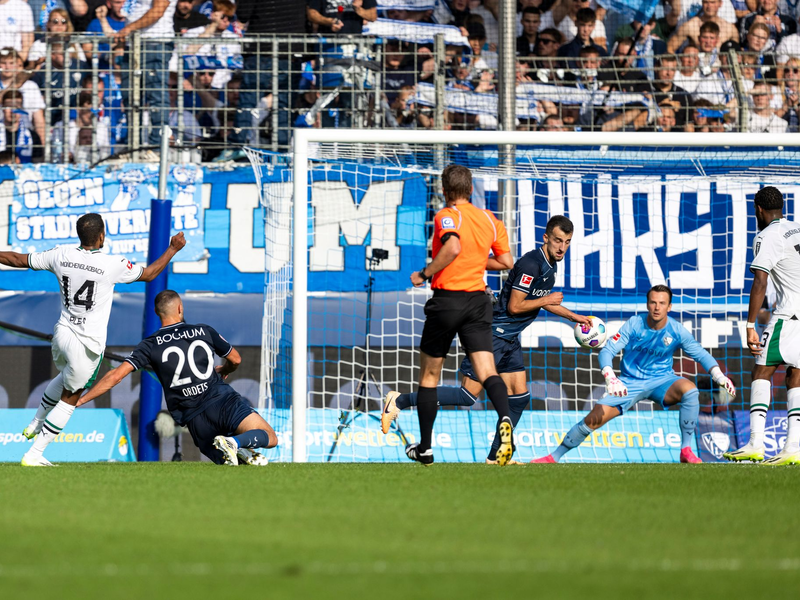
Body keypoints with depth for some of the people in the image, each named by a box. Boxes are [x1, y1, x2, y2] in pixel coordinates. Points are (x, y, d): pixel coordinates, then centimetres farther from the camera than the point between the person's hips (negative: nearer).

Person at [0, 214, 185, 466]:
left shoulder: (61, 255, -6)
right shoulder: (112, 265, -18)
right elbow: (148, 274, -1)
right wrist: (173, 249, 13)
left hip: (62, 333, 5)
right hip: (87, 344, -5)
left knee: (65, 377, 37)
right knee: (69, 398, 10)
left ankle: (35, 424, 43)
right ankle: (34, 454, 9)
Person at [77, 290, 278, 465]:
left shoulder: (150, 346, 3)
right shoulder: (204, 332, 7)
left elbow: (116, 375, -3)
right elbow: (235, 360, 22)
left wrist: (80, 400, 5)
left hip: (194, 419, 1)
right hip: (222, 399, -1)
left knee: (222, 458, 20)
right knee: (270, 438, 2)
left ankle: (224, 449, -18)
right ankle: (235, 442, -30)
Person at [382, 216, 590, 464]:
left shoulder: (550, 266, 11)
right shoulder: (531, 263, -20)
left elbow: (542, 301, 28)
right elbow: (514, 306, -21)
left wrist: (574, 316, 27)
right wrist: (546, 300, -11)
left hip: (510, 340, 10)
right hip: (493, 334, -10)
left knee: (519, 398, 4)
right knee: (468, 395, -11)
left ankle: (496, 456, 10)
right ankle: (399, 401, -3)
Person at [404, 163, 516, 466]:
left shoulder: (447, 216, -9)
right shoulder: (490, 219, 8)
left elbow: (452, 248, -29)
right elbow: (506, 261, 12)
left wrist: (425, 273, -17)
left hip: (446, 300, -4)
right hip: (478, 302, 4)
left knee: (429, 375, 11)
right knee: (487, 371, -6)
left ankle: (424, 448, 17)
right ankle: (504, 418, -36)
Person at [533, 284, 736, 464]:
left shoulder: (677, 331, -10)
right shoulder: (634, 324, -12)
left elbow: (701, 355, -2)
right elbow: (607, 351, -13)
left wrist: (720, 377, -19)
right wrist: (610, 379, -31)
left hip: (661, 381, 0)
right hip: (630, 382, 0)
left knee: (689, 390, -32)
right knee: (595, 418, -14)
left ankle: (686, 451, -24)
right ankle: (554, 457, 4)